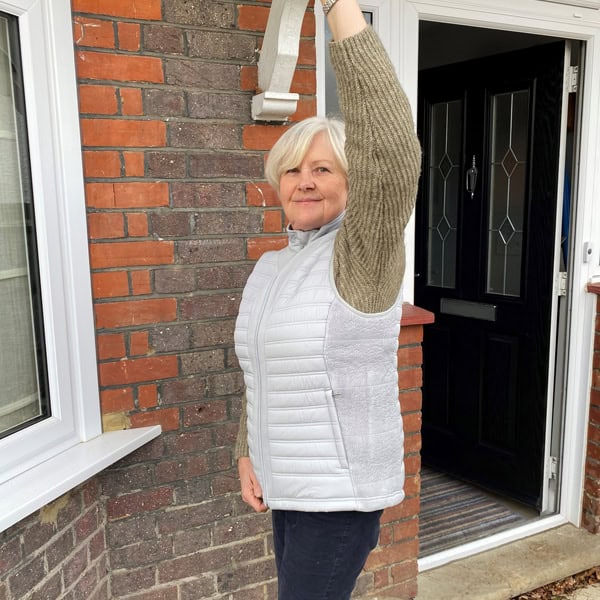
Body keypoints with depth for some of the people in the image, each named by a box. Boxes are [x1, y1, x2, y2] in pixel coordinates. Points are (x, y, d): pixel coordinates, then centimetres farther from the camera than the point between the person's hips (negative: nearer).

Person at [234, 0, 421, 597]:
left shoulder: (363, 253, -15)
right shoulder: (269, 267, 8)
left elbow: (391, 155, -35)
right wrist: (247, 454, 11)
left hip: (342, 490, -7)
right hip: (287, 484, 7)